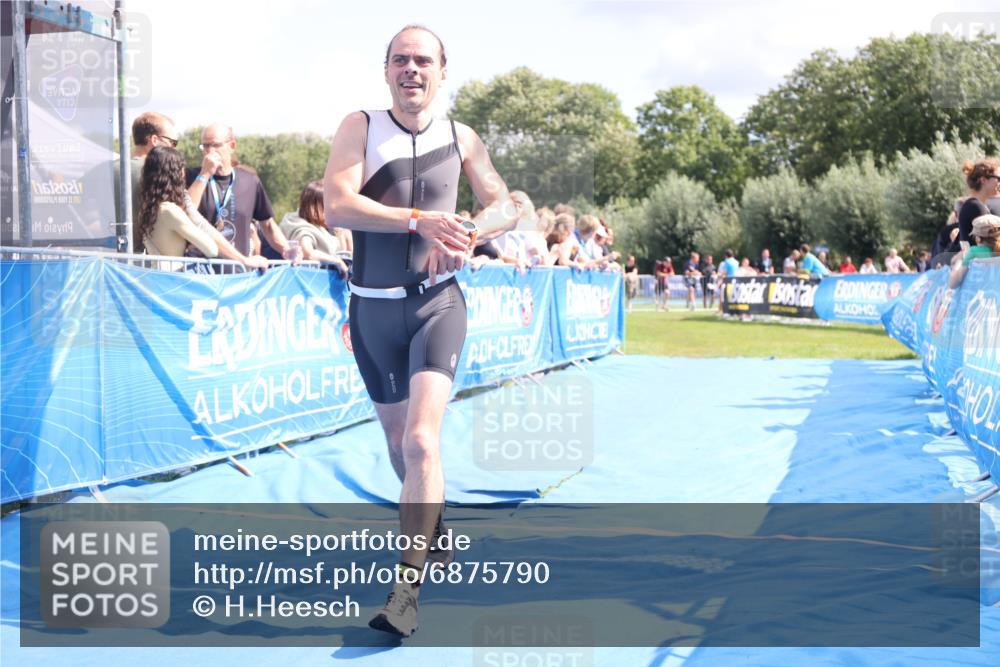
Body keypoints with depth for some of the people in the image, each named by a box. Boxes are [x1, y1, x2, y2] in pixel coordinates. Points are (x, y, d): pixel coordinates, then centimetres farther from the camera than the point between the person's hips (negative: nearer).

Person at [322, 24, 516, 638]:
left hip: (438, 303, -2)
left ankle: (408, 589, -16)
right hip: (374, 306, 2)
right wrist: (421, 220, -28)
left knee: (422, 439, -19)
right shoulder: (360, 126, -2)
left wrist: (468, 235, -14)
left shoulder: (461, 139, 3)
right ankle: (433, 532, 43)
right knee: (398, 439, 16)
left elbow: (506, 206, 9)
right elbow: (337, 206, -16)